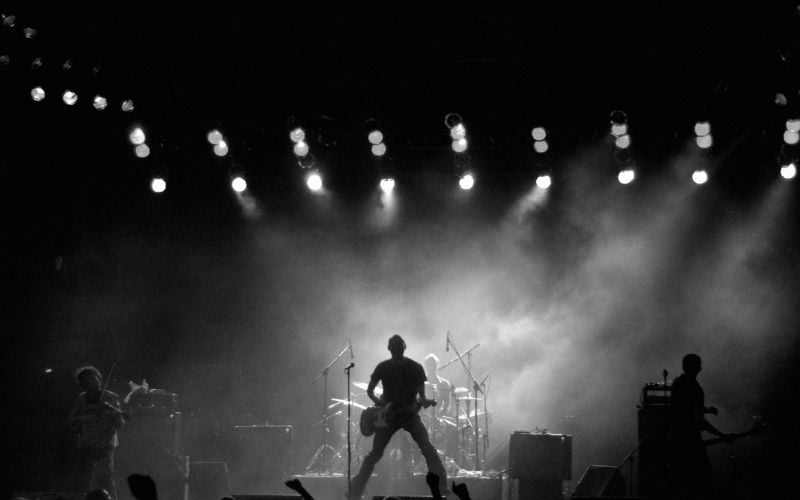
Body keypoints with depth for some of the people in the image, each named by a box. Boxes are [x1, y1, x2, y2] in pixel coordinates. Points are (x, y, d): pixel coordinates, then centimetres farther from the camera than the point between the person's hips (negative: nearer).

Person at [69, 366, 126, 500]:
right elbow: (71, 420, 7)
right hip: (85, 446, 4)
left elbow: (120, 422, -7)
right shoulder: (81, 399, 11)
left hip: (105, 445, -4)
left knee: (105, 477, -16)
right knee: (85, 480, 1)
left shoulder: (111, 398, 0)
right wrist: (83, 419, -14)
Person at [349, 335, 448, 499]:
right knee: (375, 453, -1)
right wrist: (378, 401, -16)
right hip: (389, 415, 1)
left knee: (427, 448, -18)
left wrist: (423, 401, -21)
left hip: (410, 413, -1)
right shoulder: (382, 367, -2)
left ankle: (442, 485, -13)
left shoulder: (415, 368, -3)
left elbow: (421, 393, 2)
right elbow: (370, 390, 5)